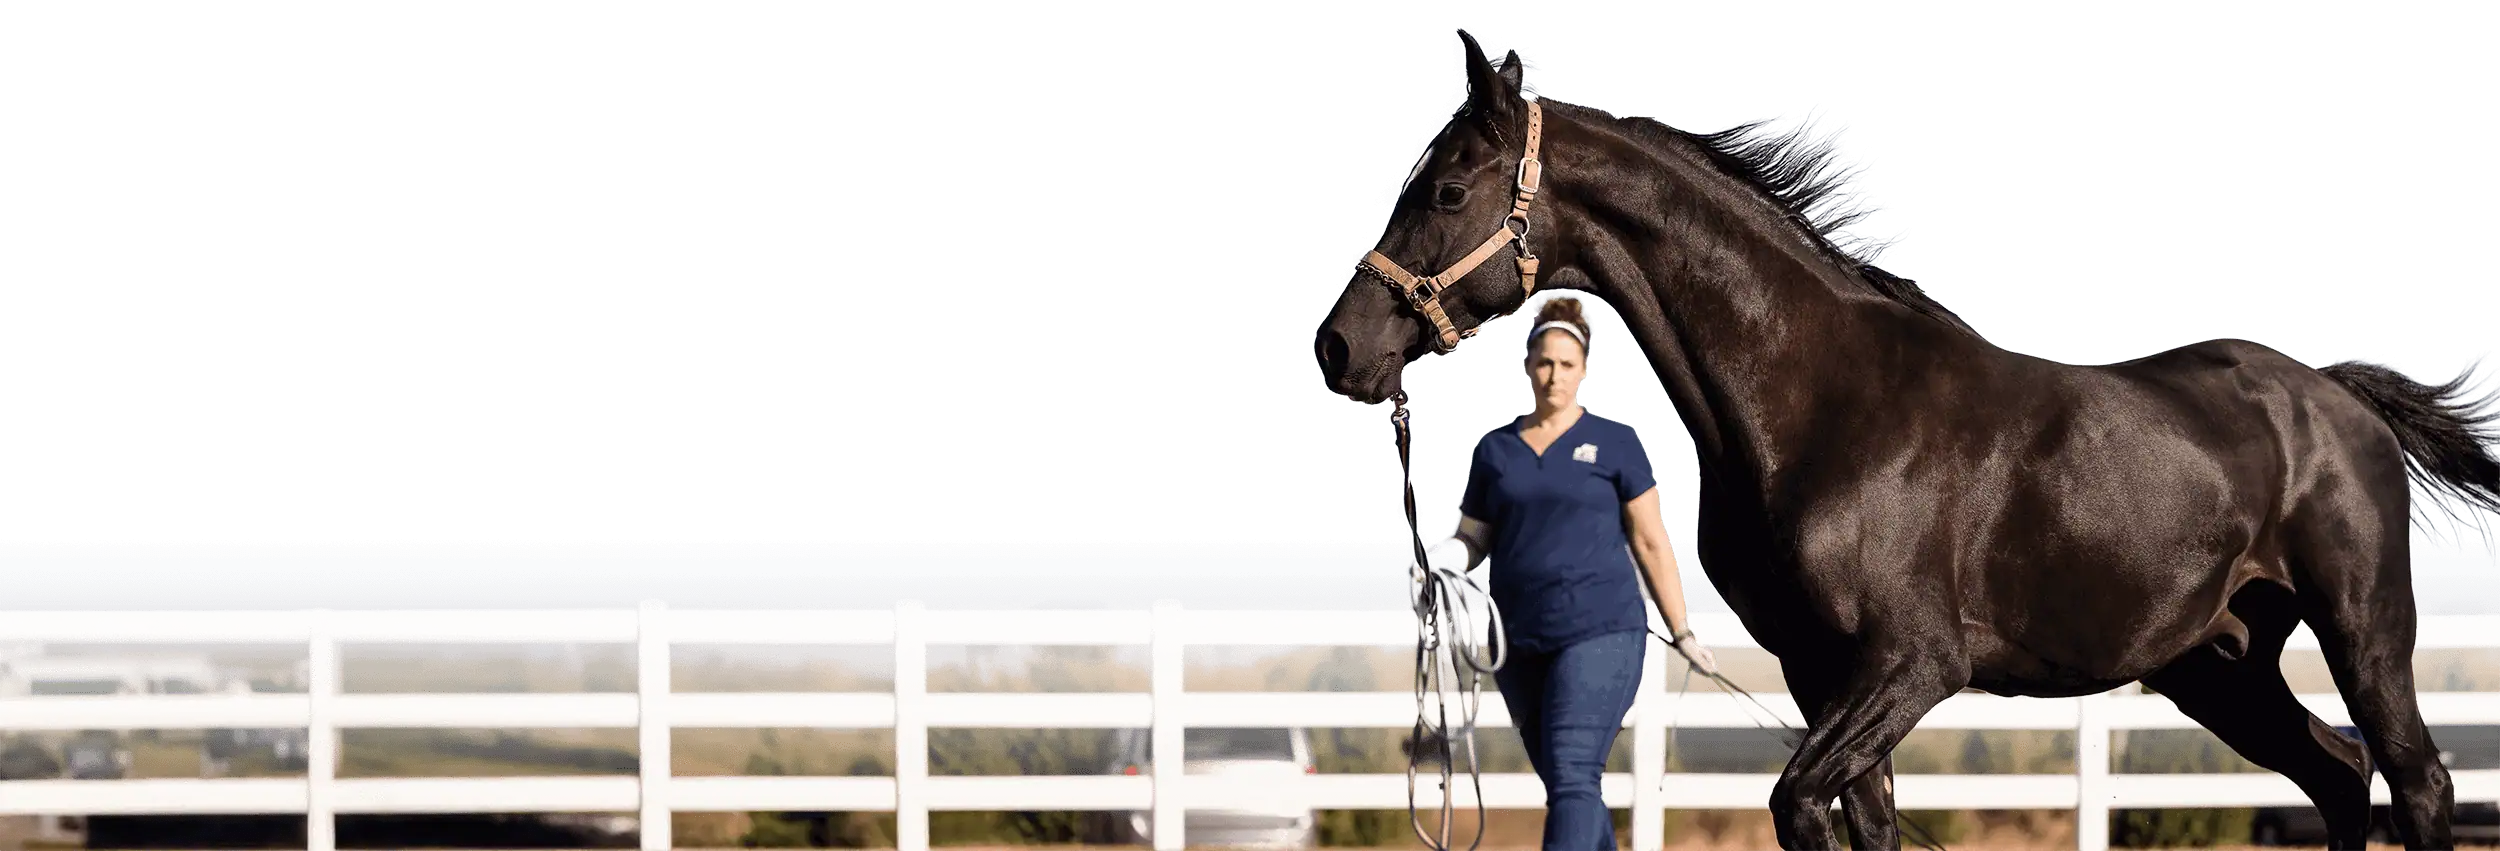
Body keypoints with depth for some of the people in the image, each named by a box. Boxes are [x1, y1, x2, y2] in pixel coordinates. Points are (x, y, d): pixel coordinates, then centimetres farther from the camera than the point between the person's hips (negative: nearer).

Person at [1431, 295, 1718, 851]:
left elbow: (1651, 543, 4)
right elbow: (1471, 539, 13)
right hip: (1520, 639, 4)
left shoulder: (1613, 445, 3)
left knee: (1572, 778, -17)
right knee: (1563, 784, 11)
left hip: (1600, 635, -4)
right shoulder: (1495, 450, 12)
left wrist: (1682, 633, 2)